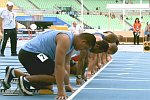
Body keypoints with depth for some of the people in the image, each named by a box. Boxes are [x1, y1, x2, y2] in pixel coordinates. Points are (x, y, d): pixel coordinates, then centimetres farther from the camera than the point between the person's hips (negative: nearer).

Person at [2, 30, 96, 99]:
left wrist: (68, 84, 11)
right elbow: (59, 65, -27)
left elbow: (66, 64, 14)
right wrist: (61, 91, -27)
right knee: (60, 74, -20)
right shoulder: (65, 40, -23)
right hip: (30, 53, -11)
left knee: (46, 84, 19)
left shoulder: (71, 42, 9)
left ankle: (13, 73, 23)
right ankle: (25, 79, -12)